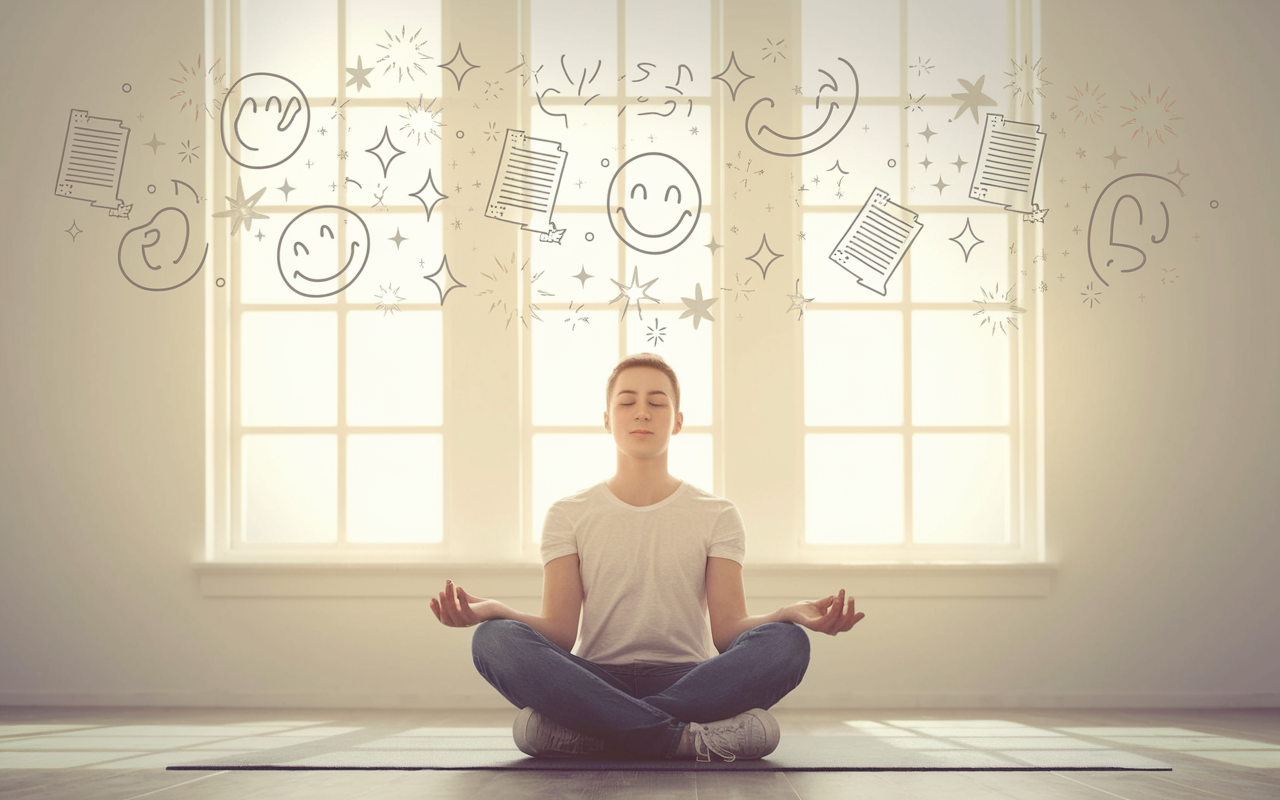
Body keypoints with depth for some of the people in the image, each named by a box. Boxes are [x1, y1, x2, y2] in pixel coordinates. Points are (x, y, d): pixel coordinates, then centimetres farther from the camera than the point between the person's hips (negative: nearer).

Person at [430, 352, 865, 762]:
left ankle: (586, 734, -33)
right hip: (595, 682, 0)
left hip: (687, 680, 1)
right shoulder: (569, 514, 12)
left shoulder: (717, 515, 12)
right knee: (495, 640, -31)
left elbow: (727, 628, 1)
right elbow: (560, 631, 1)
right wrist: (494, 611, -20)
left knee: (786, 642, -31)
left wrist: (792, 614, -20)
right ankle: (692, 737, -36)